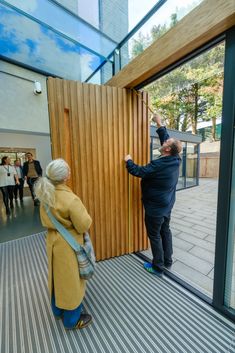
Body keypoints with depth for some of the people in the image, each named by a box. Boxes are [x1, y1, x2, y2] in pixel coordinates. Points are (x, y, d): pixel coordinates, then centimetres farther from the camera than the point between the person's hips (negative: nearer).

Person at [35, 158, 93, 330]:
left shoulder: (45, 193, -5)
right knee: (70, 280, 15)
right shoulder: (71, 199, -29)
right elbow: (84, 225, -22)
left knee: (58, 276, 27)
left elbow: (45, 220, 7)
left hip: (53, 240, 7)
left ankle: (58, 310, 51)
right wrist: (82, 214, -5)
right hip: (68, 244, -7)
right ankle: (72, 319, 39)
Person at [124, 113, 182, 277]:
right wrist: (160, 124, 14)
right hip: (167, 206, 8)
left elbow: (139, 171, -19)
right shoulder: (175, 159, -4)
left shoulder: (159, 164, -28)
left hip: (155, 208, -8)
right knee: (165, 232, 21)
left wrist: (129, 161, -1)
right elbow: (166, 138, 9)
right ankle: (167, 261, 39)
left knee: (155, 236, 9)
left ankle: (158, 267, 27)